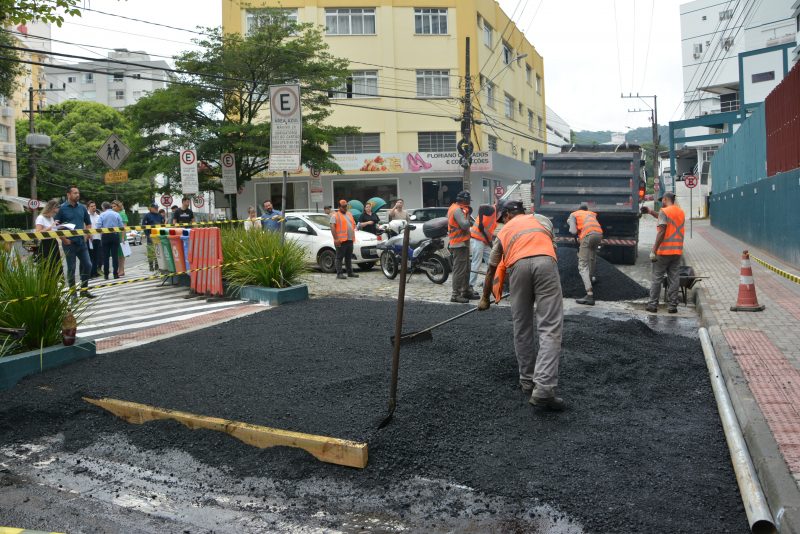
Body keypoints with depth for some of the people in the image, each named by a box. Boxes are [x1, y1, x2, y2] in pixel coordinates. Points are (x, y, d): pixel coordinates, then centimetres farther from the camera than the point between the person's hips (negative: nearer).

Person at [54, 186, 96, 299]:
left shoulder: (82, 208, 8)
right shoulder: (62, 208, -6)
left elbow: (88, 223, 19)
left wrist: (86, 236, 7)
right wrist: (64, 239, -12)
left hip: (81, 242, 4)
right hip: (69, 243, -4)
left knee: (87, 265, 3)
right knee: (71, 268, 2)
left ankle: (84, 289, 17)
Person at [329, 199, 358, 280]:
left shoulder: (349, 214, 21)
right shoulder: (335, 215, -3)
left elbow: (353, 224, 26)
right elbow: (332, 227, -12)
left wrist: (353, 236, 16)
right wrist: (335, 238, -20)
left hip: (350, 240, 7)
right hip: (341, 240, -7)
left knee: (349, 257, 13)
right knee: (339, 257, -5)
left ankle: (350, 272, 20)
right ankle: (339, 273, -4)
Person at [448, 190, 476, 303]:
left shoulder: (455, 208, 15)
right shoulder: (457, 210, -17)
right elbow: (464, 225, -25)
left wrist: (467, 213, 5)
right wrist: (468, 214, -11)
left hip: (462, 244, 11)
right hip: (460, 244, -11)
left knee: (466, 269, 18)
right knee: (459, 270, -9)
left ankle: (465, 291, 27)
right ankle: (455, 294, -8)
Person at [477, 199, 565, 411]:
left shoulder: (504, 231, 32)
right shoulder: (542, 219, 34)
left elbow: (491, 270, 36)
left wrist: (485, 299, 47)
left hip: (518, 266, 1)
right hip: (546, 262, 0)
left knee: (522, 327, 16)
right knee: (550, 328, -5)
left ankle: (528, 381, 24)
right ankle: (543, 389, -16)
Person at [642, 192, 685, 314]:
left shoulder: (664, 211, -10)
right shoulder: (681, 212, 13)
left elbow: (662, 232, -17)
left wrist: (654, 250, -16)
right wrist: (651, 211, 33)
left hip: (664, 251, -6)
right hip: (677, 252, 6)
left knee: (657, 278, 3)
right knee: (674, 279, 7)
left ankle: (653, 305, 6)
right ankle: (672, 305, 8)